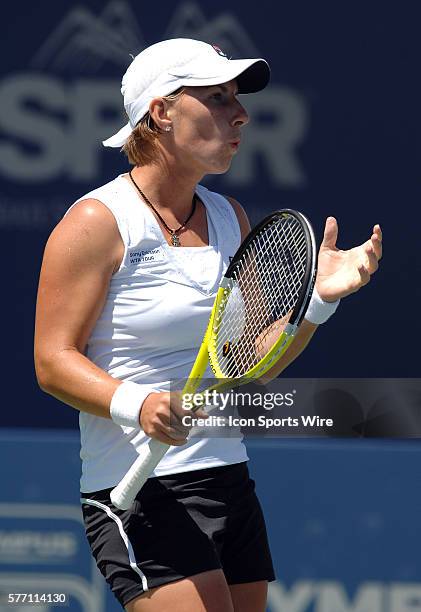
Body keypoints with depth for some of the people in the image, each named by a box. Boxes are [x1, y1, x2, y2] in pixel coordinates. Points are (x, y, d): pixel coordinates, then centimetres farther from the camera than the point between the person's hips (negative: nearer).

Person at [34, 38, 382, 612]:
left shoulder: (230, 217, 13)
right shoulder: (98, 221, -8)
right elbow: (53, 360, -11)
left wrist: (318, 297, 0)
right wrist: (136, 406, -27)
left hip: (229, 478, 7)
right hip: (140, 494, -7)